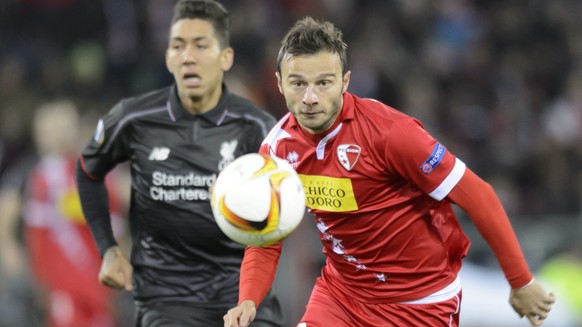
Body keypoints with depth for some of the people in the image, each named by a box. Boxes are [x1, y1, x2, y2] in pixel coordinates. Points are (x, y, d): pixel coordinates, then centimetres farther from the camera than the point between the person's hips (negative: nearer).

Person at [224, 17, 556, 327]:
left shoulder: (388, 130, -24)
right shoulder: (277, 148, -7)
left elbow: (477, 195, -19)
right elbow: (265, 242, 1)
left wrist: (521, 282, -15)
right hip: (342, 292, 5)